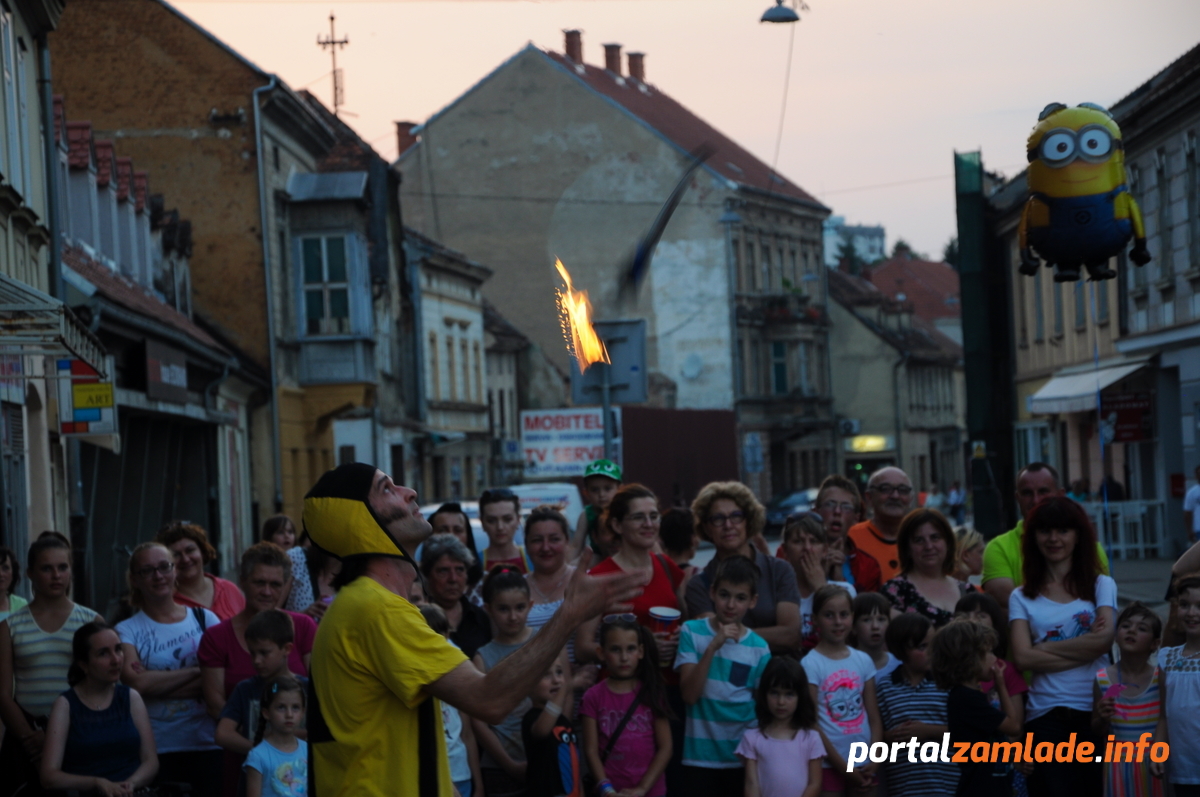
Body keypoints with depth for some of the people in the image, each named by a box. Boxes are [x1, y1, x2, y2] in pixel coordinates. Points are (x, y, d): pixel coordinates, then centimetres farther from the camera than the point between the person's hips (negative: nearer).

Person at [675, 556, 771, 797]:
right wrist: (713, 647, -19)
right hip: (701, 757, -1)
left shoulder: (759, 648, 2)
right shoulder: (693, 632, -1)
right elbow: (690, 694, -11)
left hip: (743, 758, 1)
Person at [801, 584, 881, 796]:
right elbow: (812, 724, -9)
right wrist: (843, 767, -11)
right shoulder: (810, 664, -7)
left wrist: (874, 762, -6)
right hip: (828, 765, -4)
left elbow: (874, 718, 7)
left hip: (862, 765, 4)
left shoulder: (863, 661, 7)